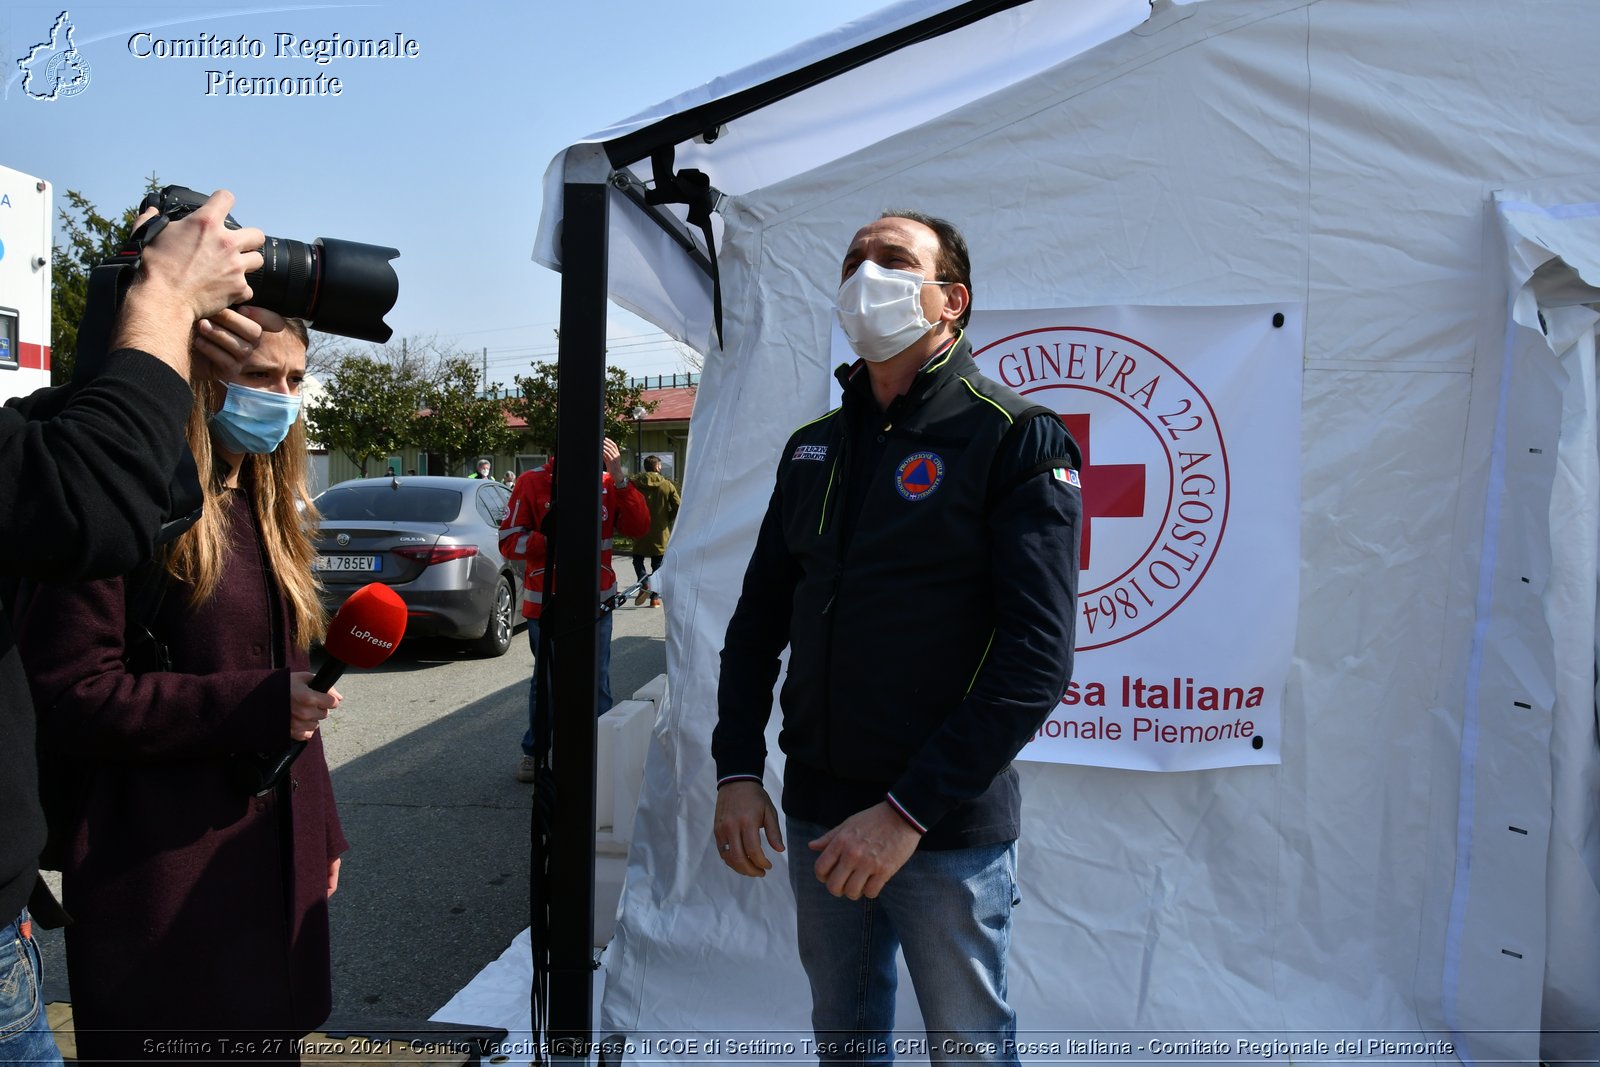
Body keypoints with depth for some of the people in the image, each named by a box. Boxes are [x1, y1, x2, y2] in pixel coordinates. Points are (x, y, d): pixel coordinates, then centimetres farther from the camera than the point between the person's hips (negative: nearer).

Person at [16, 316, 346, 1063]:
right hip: (164, 884, -7)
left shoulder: (264, 513, 11)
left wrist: (321, 830, 15)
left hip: (275, 866, 7)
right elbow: (67, 697, -18)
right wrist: (256, 705, -23)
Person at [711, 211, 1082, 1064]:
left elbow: (1035, 659, -18)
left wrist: (908, 810, -21)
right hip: (815, 813, 5)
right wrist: (736, 771, 0)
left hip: (950, 830, -5)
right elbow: (758, 619, 11)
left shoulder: (1018, 440, -11)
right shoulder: (812, 446, 8)